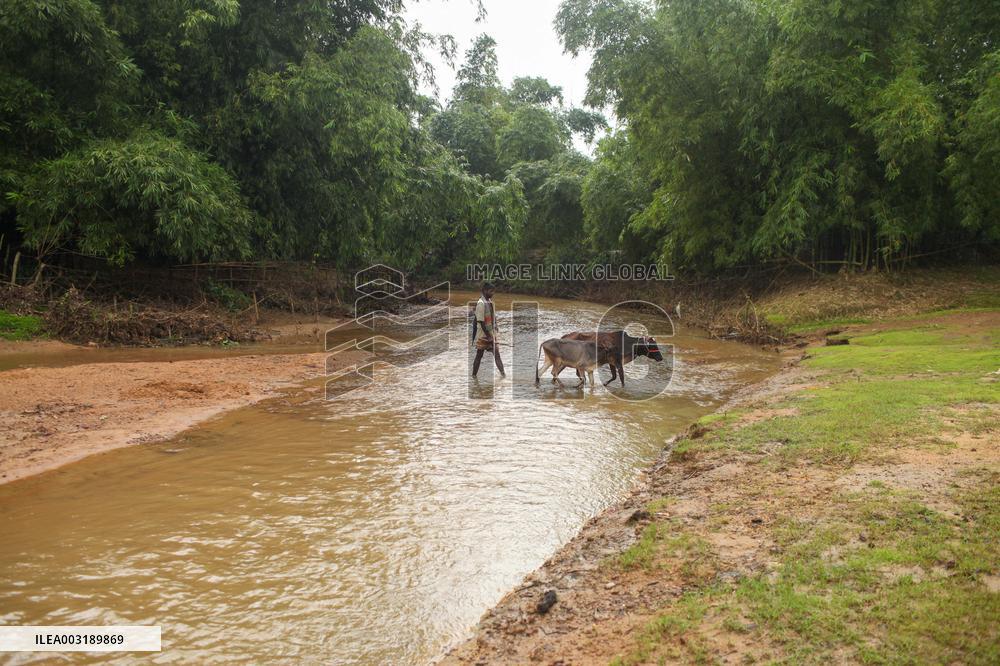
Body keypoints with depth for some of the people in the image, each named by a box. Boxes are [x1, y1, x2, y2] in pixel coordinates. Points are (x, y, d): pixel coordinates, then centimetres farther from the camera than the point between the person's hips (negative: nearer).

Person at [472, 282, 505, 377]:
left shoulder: (490, 302, 7)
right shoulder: (481, 303, -17)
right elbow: (481, 321, -19)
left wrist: (495, 330, 8)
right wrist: (488, 335, -18)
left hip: (492, 334, 7)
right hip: (483, 335, -7)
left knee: (496, 353, 2)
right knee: (479, 355, 4)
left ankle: (503, 373, -1)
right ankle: (473, 375, 15)